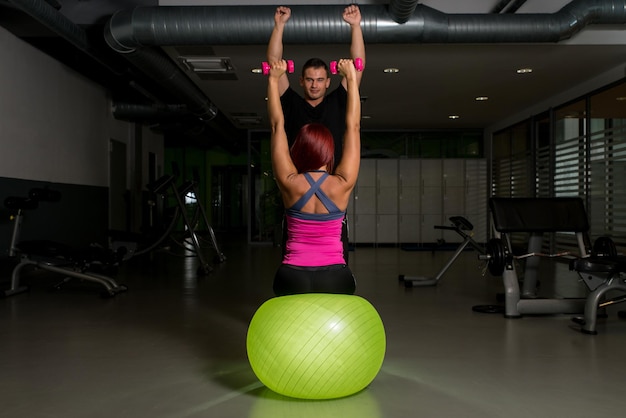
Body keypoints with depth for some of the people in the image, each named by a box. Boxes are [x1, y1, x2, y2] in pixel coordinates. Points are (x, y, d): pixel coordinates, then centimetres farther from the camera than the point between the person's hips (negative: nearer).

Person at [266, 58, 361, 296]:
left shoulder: (289, 184, -9)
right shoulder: (342, 185, -9)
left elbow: (277, 126, 1)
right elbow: (353, 127, 0)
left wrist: (274, 79, 8)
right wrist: (351, 79, 6)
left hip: (292, 280, 1)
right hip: (335, 279, 0)